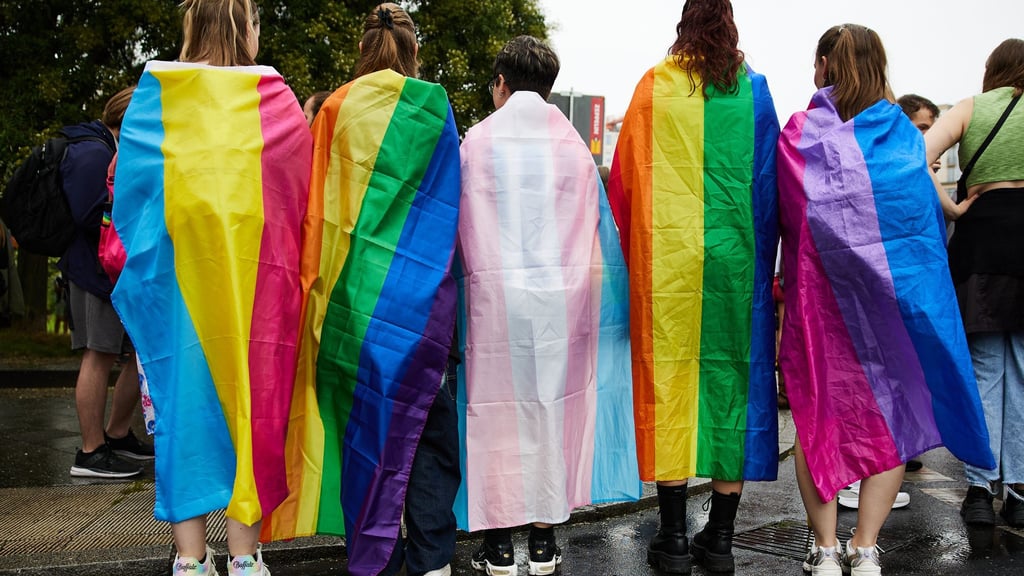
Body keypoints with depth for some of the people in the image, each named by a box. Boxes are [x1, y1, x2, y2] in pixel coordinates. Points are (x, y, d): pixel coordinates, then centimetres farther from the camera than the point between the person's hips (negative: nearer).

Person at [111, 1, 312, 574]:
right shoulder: (272, 95, -1)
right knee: (250, 396, 5)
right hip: (255, 277, -1)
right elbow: (303, 183, 1)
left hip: (178, 270, 1)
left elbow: (127, 180, 5)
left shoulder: (156, 90, 3)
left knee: (185, 397, 6)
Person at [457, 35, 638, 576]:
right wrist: (591, 304, 14)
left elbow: (456, 234, 0)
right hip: (561, 297, 2)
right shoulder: (573, 146, 3)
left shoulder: (476, 142, -2)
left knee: (498, 410, 7)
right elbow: (595, 242, 4)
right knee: (552, 406, 10)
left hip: (493, 296, -1)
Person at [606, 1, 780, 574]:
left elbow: (623, 177, 3)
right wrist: (763, 262, 12)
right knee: (731, 377, 7)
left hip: (668, 257, -1)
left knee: (670, 377, 3)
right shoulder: (753, 89, 6)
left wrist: (636, 252, 13)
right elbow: (770, 182, 6)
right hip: (735, 256, 1)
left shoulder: (655, 86, 2)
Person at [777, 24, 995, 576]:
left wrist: (786, 280, 10)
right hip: (896, 290, 1)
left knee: (818, 413, 9)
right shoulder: (904, 133, 2)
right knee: (891, 412, 11)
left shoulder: (799, 134, -3)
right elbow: (930, 213, 7)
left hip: (819, 294, -1)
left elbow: (781, 216, -1)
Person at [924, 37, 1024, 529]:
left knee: (983, 368, 6)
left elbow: (920, 156, -10)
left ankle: (980, 489, 6)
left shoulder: (970, 108, 6)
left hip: (981, 235, 0)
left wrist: (951, 209, -5)